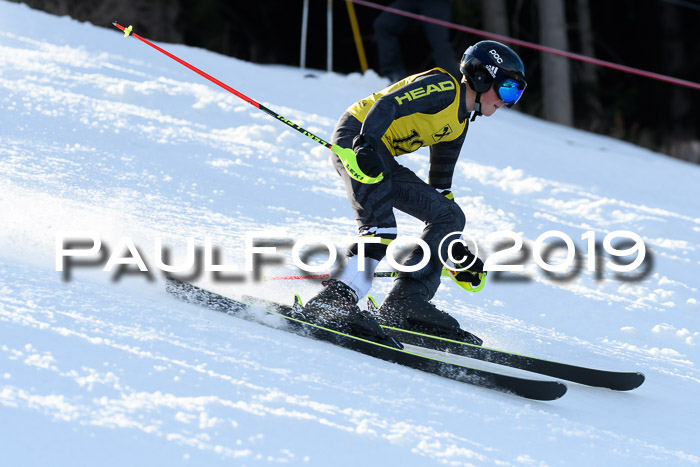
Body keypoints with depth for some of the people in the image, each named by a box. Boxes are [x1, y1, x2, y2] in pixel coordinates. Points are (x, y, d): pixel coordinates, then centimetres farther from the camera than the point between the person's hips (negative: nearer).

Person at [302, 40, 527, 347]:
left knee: (450, 216, 5)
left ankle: (405, 304, -5)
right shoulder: (444, 87, -9)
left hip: (381, 159, 10)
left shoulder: (458, 126, 18)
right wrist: (367, 143, -41)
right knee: (380, 229, -27)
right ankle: (332, 302, -31)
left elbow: (439, 187, 23)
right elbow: (389, 103, -23)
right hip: (356, 137, -10)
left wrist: (460, 253, 23)